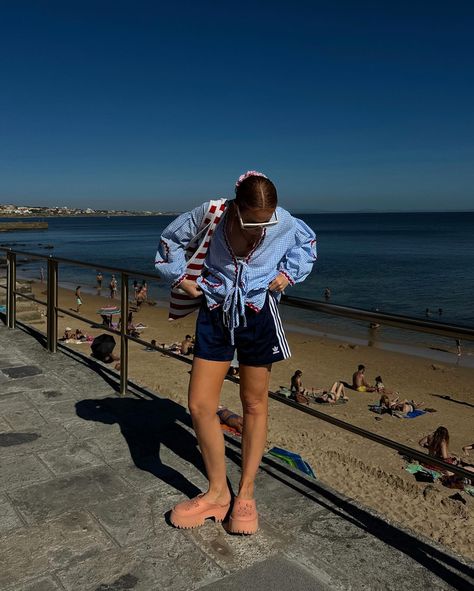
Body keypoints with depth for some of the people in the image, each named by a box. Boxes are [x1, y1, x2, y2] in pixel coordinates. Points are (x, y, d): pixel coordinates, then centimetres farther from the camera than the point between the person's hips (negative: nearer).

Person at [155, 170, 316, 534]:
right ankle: (218, 492, 18)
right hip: (215, 316, 1)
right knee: (199, 406, -1)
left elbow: (307, 242, 13)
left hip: (258, 317, -1)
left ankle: (246, 494, 24)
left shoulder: (284, 222, -12)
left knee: (254, 405, 8)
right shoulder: (212, 214, -15)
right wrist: (180, 278, 0)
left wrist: (289, 273, 1)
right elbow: (171, 238, 4)